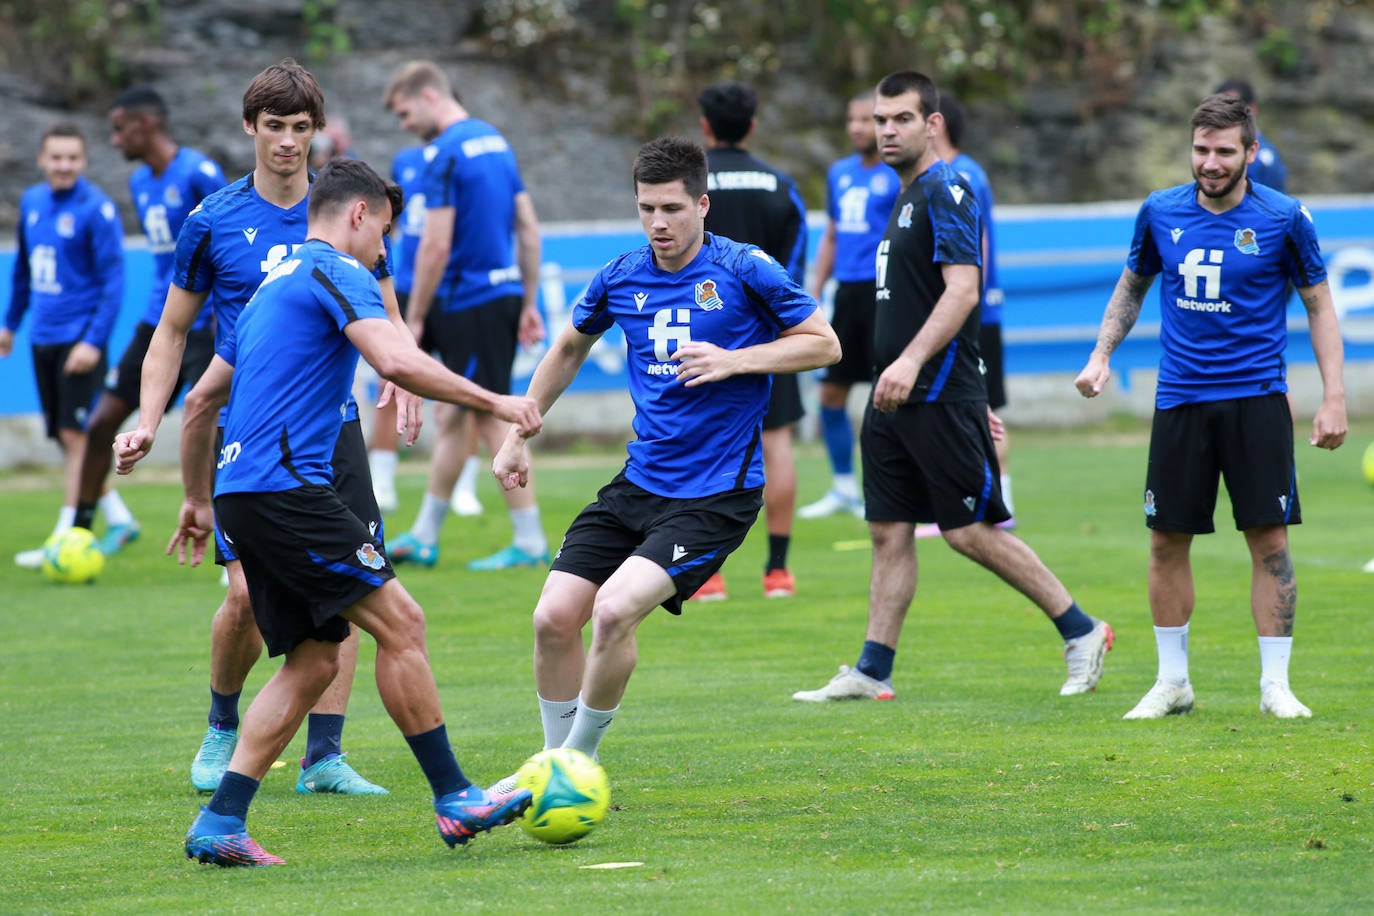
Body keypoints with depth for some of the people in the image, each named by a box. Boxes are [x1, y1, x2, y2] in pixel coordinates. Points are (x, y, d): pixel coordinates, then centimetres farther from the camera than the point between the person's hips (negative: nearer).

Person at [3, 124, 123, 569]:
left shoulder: (96, 208, -12)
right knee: (63, 436, 10)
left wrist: (95, 340, -19)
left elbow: (113, 278, -13)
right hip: (43, 337, 7)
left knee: (74, 435, -9)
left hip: (80, 339, -7)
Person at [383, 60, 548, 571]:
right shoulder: (495, 142, 13)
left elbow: (436, 246, -18)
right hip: (503, 293, 9)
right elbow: (529, 228, 14)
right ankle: (423, 538, 23)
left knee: (492, 421, -3)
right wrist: (529, 304, 17)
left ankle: (530, 543, 0)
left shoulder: (445, 154, -15)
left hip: (470, 300, -9)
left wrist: (413, 321, -12)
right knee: (450, 416, 15)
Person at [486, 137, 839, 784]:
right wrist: (518, 435, 20)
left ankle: (579, 763, -4)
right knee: (555, 617, -5)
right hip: (639, 483, 6)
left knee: (614, 610, -23)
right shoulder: (621, 278, 5)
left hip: (716, 494, -5)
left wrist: (733, 361, -16)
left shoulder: (744, 271, -9)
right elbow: (569, 349, 24)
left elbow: (824, 343, -4)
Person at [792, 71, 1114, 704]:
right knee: (889, 532, 7)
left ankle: (1081, 632, 5)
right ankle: (872, 671, 8)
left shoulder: (945, 191, -12)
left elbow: (962, 290, -22)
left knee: (971, 532, -6)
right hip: (896, 397, 9)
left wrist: (911, 362, -32)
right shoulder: (907, 196, 18)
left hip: (939, 397, -9)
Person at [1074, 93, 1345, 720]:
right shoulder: (1161, 213, 3)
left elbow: (1319, 307, 3)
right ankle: (1172, 684, 15)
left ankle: (1276, 685, 4)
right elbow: (1132, 286, 19)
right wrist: (1101, 353, 6)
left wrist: (1333, 398, -3)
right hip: (1179, 401, 3)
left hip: (1256, 401, -3)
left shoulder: (1283, 219, -5)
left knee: (1269, 540, -5)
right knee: (1167, 541, 3)